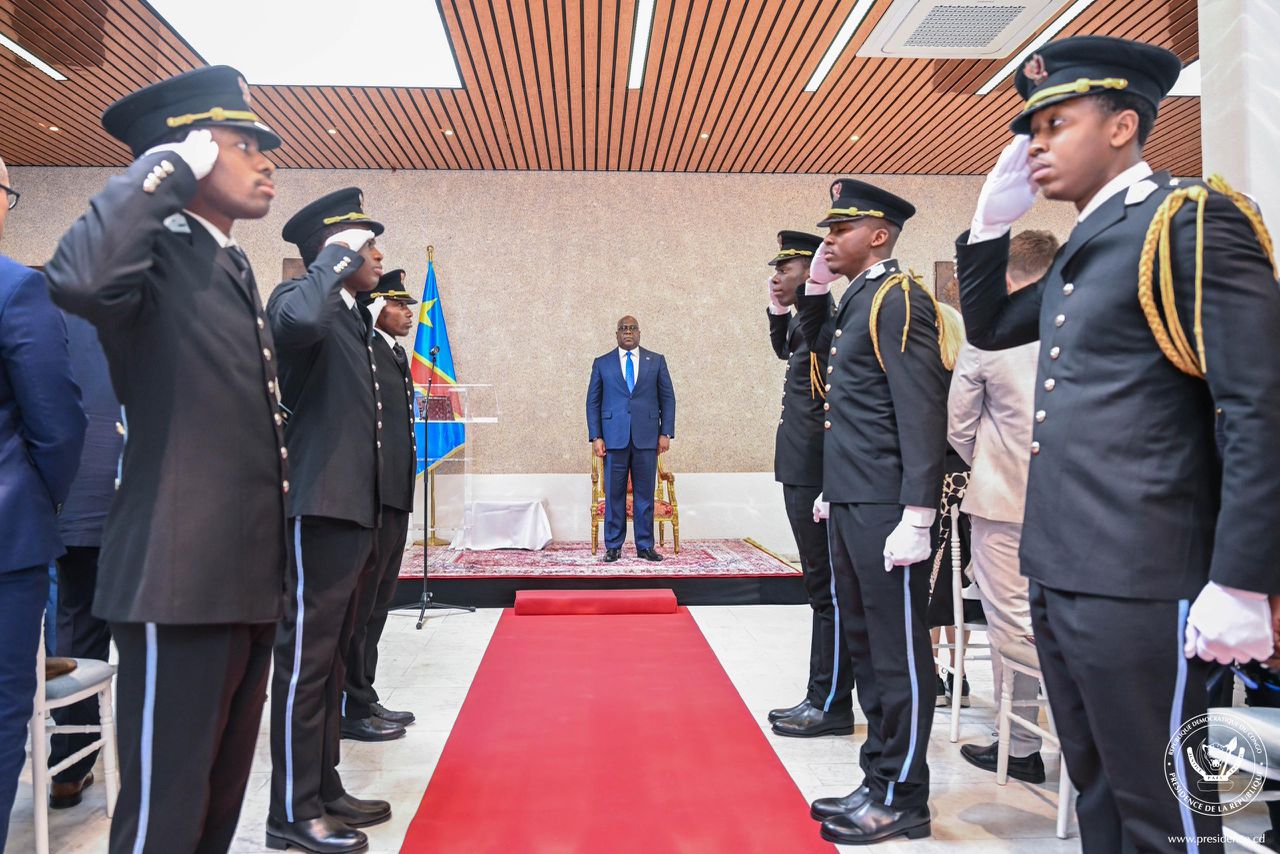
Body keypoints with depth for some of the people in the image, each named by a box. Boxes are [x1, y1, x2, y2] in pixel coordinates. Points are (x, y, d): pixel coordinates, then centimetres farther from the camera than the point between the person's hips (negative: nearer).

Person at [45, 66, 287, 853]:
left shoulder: (234, 267, 17)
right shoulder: (155, 254, -9)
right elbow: (79, 278, -35)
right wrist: (165, 169, -20)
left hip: (245, 577, 9)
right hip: (182, 580, -8)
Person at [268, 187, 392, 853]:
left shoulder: (354, 318, 19)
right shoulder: (298, 297, -8)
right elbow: (301, 321, -36)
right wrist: (338, 254, -19)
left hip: (353, 508, 10)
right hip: (319, 508, -10)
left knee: (330, 657, 15)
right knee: (305, 658, -1)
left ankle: (323, 790, 27)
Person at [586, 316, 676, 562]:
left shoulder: (656, 361, 10)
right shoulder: (602, 363, 10)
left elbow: (668, 398, 8)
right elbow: (593, 402, 8)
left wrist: (666, 433, 0)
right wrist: (595, 437, -1)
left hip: (646, 437, 1)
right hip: (614, 438, 0)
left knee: (645, 494, 4)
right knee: (614, 494, 2)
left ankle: (645, 546, 13)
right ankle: (613, 546, 11)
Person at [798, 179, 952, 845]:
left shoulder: (898, 298, -11)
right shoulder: (856, 300, 17)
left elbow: (923, 410, -19)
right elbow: (814, 340, 37)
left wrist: (916, 518, -22)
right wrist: (817, 283, 19)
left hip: (886, 509, -10)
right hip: (849, 503, 10)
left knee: (897, 653, 2)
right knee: (866, 644, 16)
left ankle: (902, 800, 17)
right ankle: (879, 782, 30)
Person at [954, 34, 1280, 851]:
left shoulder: (1192, 220, -10)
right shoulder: (1083, 249, 15)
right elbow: (989, 326, 24)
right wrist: (994, 216, 12)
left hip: (1136, 581, -9)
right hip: (1060, 571, 9)